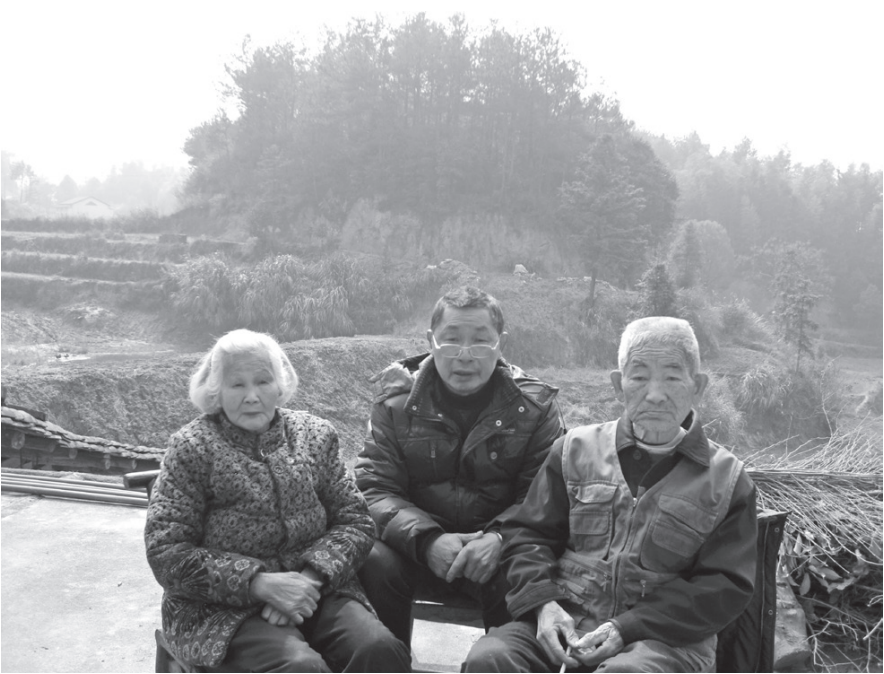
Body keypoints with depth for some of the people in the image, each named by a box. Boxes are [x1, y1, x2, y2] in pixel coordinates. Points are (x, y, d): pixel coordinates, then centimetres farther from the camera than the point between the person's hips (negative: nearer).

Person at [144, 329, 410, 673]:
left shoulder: (315, 434, 7)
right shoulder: (192, 448, -3)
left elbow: (355, 521, 5)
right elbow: (166, 553, -8)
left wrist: (311, 577, -14)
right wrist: (260, 583, -18)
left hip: (315, 591, 3)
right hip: (224, 608, -3)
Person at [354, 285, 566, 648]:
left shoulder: (536, 406, -2)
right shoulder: (397, 401, -1)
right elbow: (374, 489, -7)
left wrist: (499, 537, -28)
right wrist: (427, 539, -25)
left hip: (496, 549, 0)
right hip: (419, 544, 1)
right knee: (375, 562, -27)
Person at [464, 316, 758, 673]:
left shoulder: (726, 480, 6)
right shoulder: (576, 449, 11)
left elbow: (726, 586, 1)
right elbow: (529, 534, 13)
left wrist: (628, 628, -11)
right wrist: (543, 602, -8)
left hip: (666, 638, -2)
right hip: (565, 622, 2)